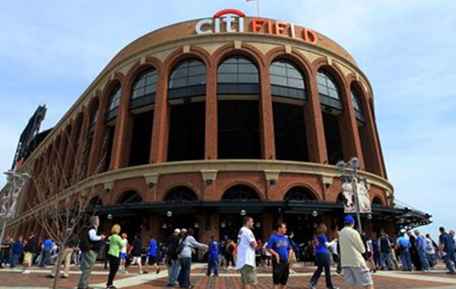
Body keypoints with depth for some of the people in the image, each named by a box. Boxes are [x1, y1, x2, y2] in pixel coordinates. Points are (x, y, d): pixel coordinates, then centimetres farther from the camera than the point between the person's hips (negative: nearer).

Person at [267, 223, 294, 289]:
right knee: (276, 279, -4)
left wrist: (289, 255, 2)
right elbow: (268, 248, -12)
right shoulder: (273, 237, -9)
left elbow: (290, 248, 18)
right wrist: (276, 254, -20)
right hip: (278, 261, -6)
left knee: (284, 280, 13)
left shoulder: (286, 237, 10)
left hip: (286, 261, 6)